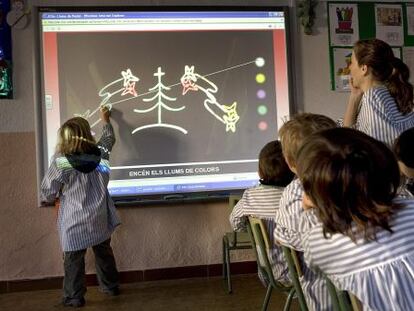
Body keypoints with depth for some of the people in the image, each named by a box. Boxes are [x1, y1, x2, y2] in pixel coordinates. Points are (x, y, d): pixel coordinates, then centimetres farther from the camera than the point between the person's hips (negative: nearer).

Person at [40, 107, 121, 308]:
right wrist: (105, 120, 32)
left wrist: (48, 201, 15)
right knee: (104, 253, 21)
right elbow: (109, 139, 15)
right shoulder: (100, 153, -9)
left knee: (74, 260, 10)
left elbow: (48, 192, -9)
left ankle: (74, 297, 21)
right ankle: (111, 287, 37)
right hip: (100, 218, 4)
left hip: (74, 222, -4)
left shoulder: (60, 162, -18)